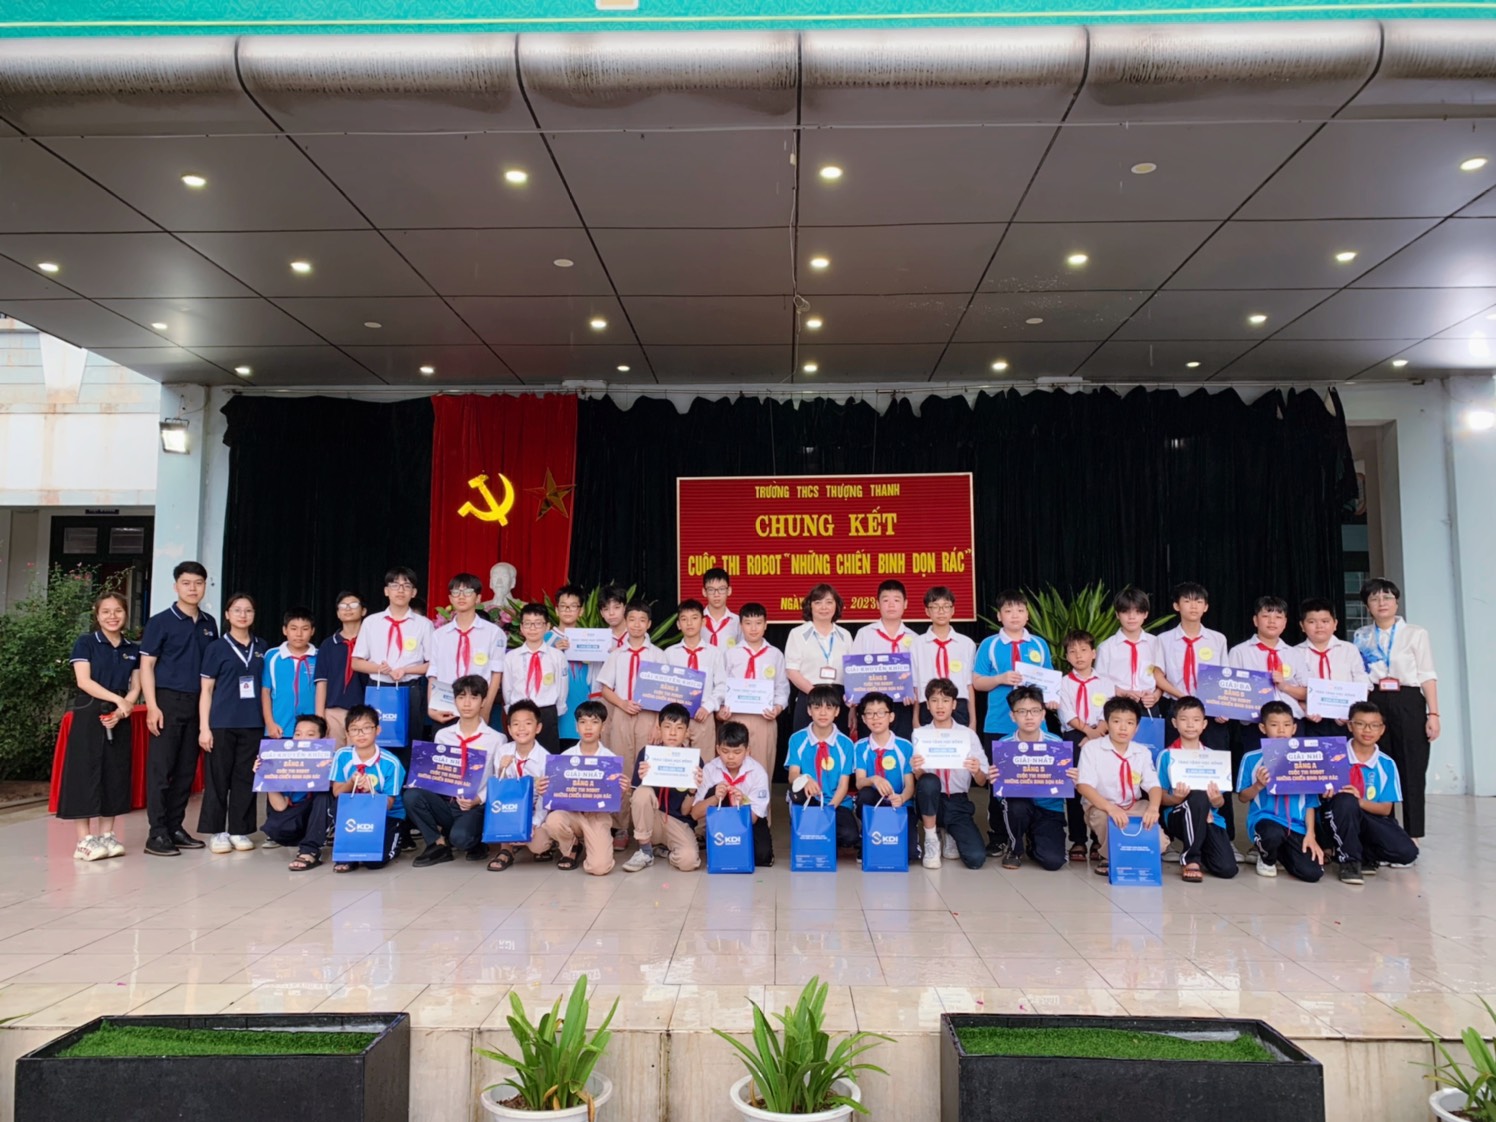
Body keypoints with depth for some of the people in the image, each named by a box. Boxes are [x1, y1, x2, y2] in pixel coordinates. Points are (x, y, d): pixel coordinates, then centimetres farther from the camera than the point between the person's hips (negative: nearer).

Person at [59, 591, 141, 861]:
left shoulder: (132, 650, 11)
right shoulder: (85, 642, -1)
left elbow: (135, 688, 8)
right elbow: (84, 681, -10)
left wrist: (121, 710, -10)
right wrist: (118, 699, -18)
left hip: (119, 718, 4)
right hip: (89, 715, -4)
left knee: (115, 775, 5)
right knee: (85, 774, -5)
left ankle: (107, 835, 12)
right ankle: (84, 840, -3)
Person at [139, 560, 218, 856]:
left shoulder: (209, 624, 12)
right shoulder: (160, 622, -2)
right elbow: (146, 665, -5)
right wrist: (152, 706, -13)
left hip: (198, 703, 5)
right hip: (168, 701, -5)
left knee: (186, 769, 8)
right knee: (161, 767, -3)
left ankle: (175, 827, 17)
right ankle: (157, 833, 2)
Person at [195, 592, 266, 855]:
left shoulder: (261, 647, 10)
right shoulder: (217, 648, 1)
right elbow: (206, 689, 0)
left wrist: (269, 720, 6)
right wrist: (204, 727, -7)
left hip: (253, 724, 3)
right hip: (222, 724, -3)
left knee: (246, 778, 6)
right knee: (218, 779, 2)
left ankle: (239, 831, 15)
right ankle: (217, 832, 12)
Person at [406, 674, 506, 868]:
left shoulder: (496, 739, 0)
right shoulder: (443, 735, 11)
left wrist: (478, 800, -19)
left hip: (476, 806, -4)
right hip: (445, 801, 4)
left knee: (460, 838, -34)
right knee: (411, 795, -24)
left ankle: (477, 842, 6)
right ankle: (439, 844, -4)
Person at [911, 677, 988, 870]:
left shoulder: (968, 734, 0)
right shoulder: (919, 734, -1)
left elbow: (981, 781, 0)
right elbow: (918, 779, -6)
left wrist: (976, 771, -24)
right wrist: (917, 770, -30)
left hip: (957, 801, 1)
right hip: (930, 799, -1)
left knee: (976, 858, -19)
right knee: (929, 781, -35)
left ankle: (951, 836, 18)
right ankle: (931, 842, -12)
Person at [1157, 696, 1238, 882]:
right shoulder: (1167, 755, 0)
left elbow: (1220, 802, 8)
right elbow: (1161, 797, -1)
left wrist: (1216, 800, -16)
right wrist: (1176, 799, -23)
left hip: (1209, 817, 3)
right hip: (1179, 815, -3)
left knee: (1227, 869, -19)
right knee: (1199, 796, -36)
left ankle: (1201, 849, 18)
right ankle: (1190, 859, -19)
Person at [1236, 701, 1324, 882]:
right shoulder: (1251, 759, 0)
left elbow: (1310, 801, 9)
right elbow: (1242, 797, 5)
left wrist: (1310, 834, -1)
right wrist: (1258, 786, -14)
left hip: (1296, 824, 3)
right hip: (1264, 818, -3)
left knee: (1312, 873, -15)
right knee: (1273, 834, -38)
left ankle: (1280, 852, 21)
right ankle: (1267, 858, 1)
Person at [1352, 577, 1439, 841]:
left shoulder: (1415, 633, 3)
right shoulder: (1361, 637, 10)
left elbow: (1427, 676, 0)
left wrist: (1433, 713, -7)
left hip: (1408, 703, -2)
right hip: (1373, 704, 2)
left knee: (1411, 768, 0)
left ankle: (1413, 834, 8)